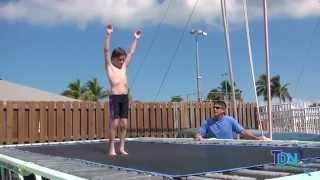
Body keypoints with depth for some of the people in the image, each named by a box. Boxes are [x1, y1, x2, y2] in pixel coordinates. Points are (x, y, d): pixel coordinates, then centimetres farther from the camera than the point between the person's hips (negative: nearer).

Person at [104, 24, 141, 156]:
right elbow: (106, 51, -7)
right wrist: (108, 35, -14)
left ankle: (121, 148, 11)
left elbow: (131, 52, 22)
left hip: (125, 97, 6)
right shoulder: (109, 66, 4)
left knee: (124, 124, 4)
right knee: (114, 123, -7)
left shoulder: (124, 67, 17)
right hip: (114, 97, -5)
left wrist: (135, 39, 23)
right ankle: (111, 149, -1)